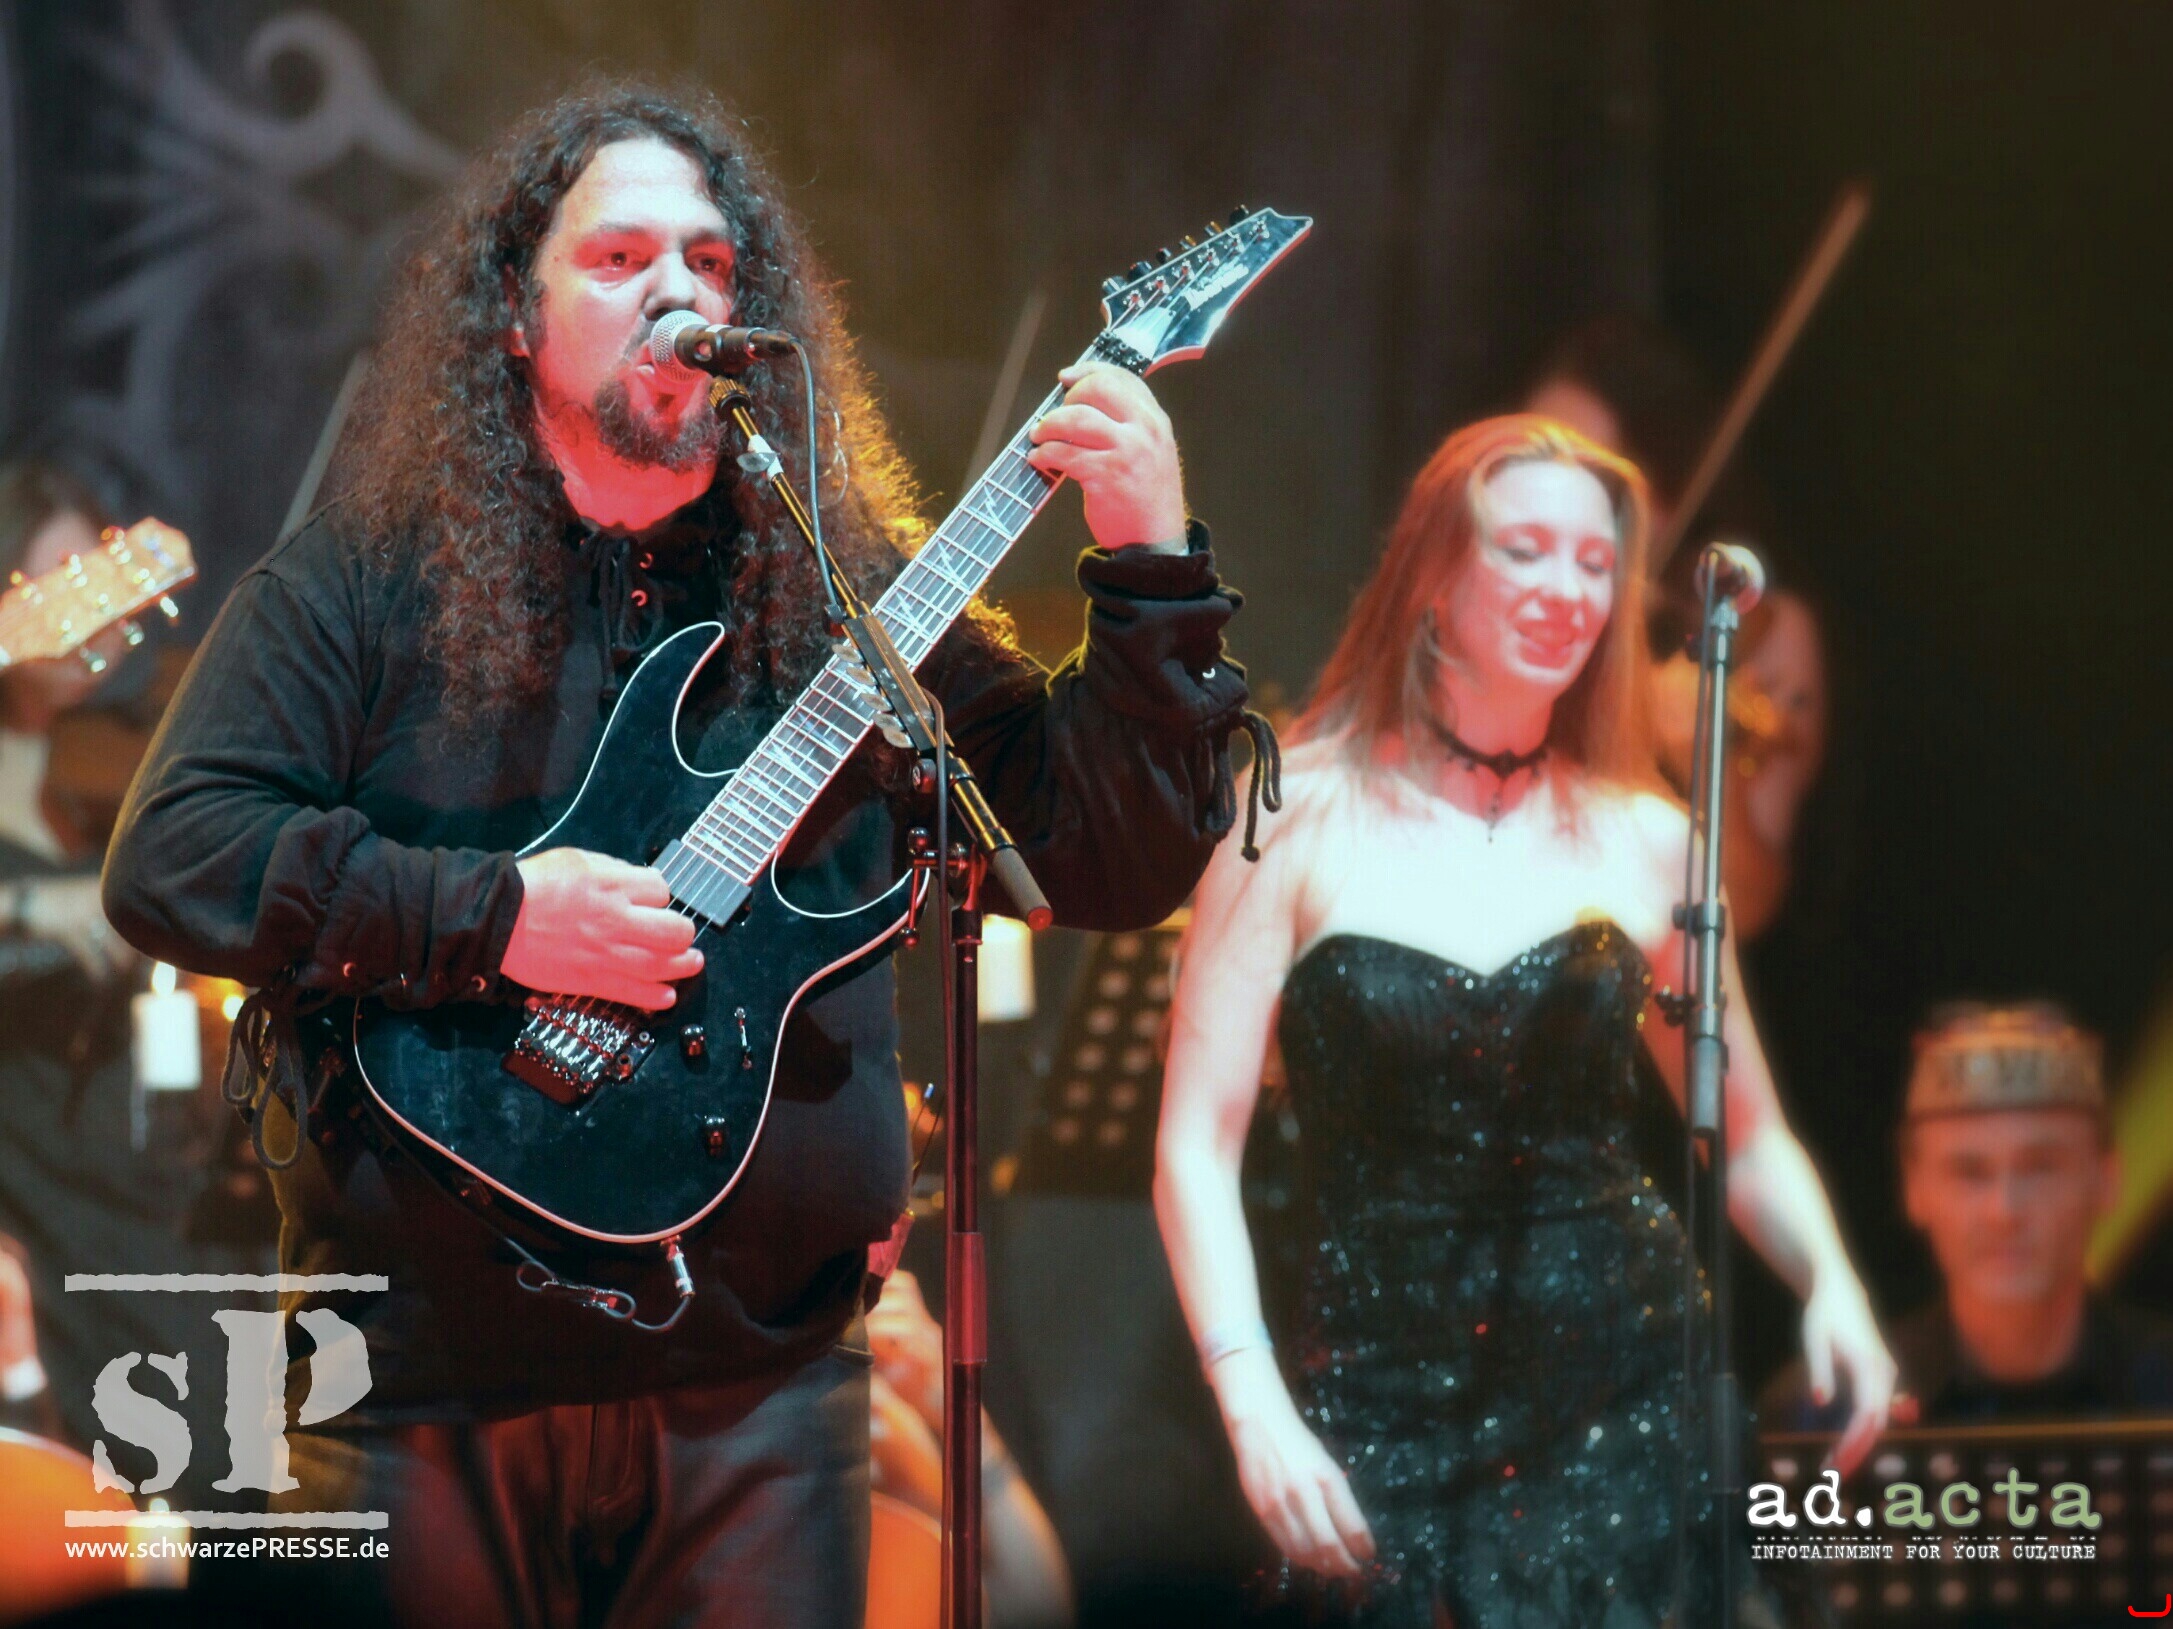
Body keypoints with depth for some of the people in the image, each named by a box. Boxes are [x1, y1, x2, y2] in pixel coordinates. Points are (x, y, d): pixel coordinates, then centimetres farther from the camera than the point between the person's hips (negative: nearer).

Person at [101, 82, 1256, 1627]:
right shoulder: (366, 584, 2)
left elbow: (1120, 859, 3)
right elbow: (169, 859, -9)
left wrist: (1153, 570, -9)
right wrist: (490, 917, -17)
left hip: (756, 1370, 2)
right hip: (424, 1369, -2)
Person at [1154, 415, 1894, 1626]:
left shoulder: (1640, 841, 8)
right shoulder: (1305, 820, 0)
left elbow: (1748, 1137, 14)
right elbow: (1198, 1146, -3)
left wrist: (1827, 1278, -6)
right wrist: (1254, 1407, -14)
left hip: (1612, 1405, 1)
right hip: (1385, 1406, -1)